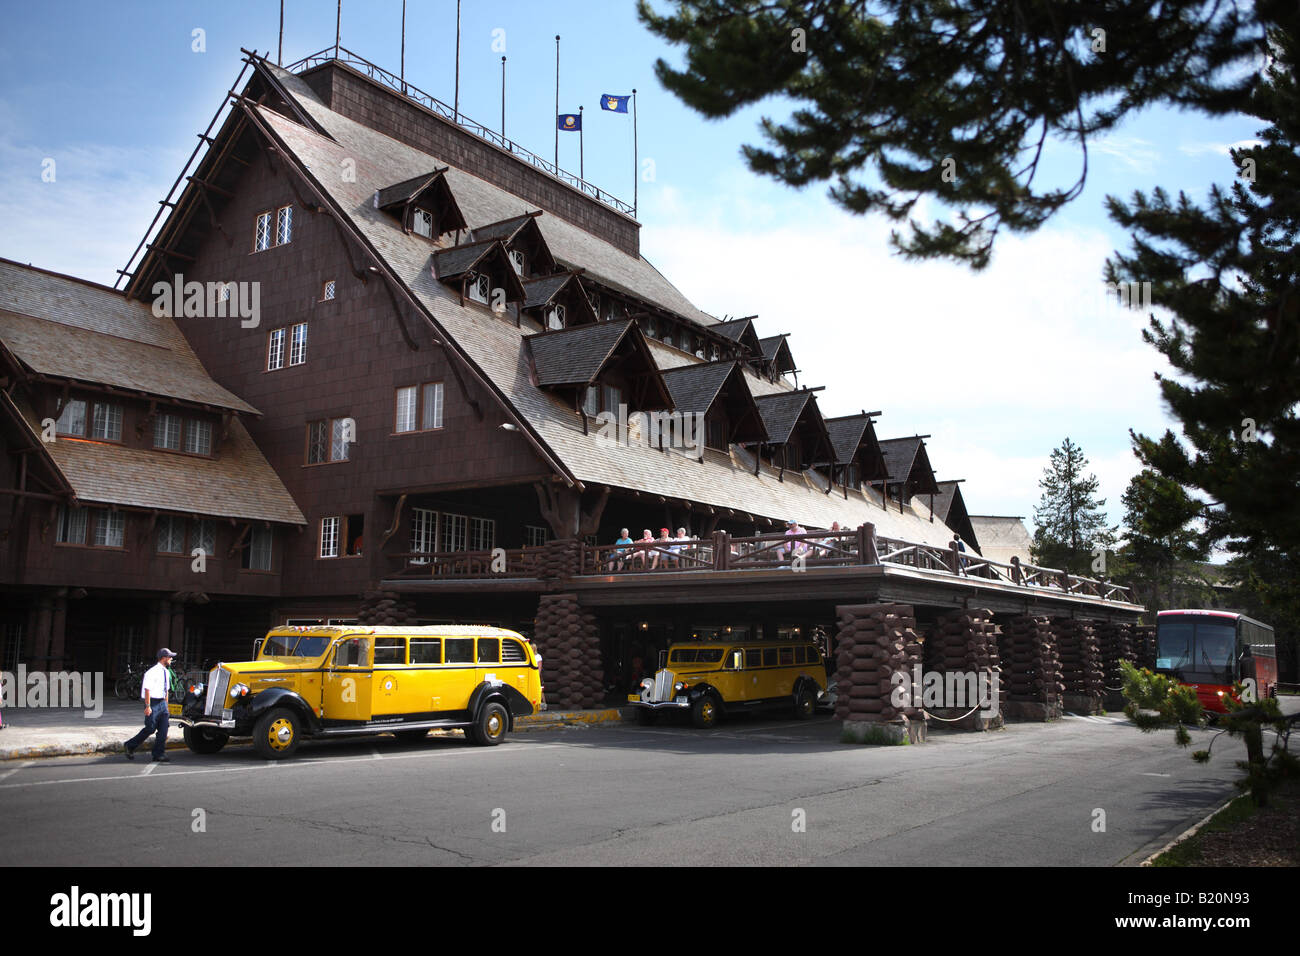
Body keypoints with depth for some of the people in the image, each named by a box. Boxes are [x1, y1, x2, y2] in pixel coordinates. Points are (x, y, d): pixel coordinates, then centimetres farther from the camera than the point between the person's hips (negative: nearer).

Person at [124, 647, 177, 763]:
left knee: (163, 730, 2)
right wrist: (148, 706, -20)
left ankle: (159, 755, 6)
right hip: (153, 703, -7)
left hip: (162, 703, 7)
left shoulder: (166, 672, 11)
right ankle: (130, 746, 17)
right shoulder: (152, 672, -14)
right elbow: (147, 689, -17)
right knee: (150, 729, -3)